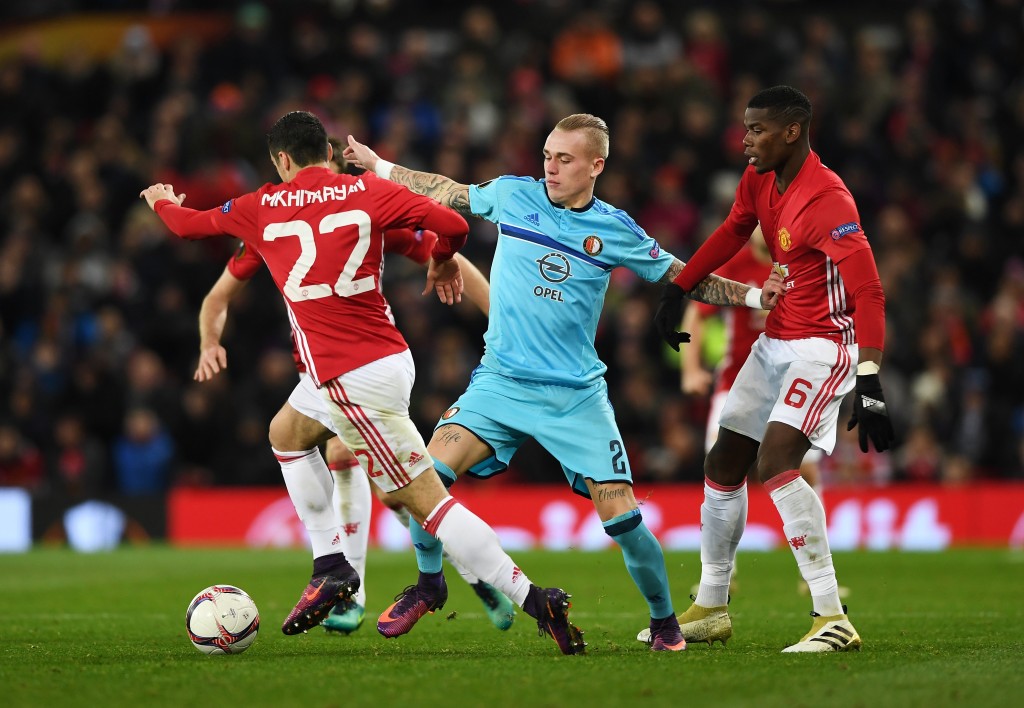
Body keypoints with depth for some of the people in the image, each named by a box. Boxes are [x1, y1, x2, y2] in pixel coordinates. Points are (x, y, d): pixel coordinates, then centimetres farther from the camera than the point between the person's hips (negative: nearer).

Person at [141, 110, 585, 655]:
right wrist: (442, 260, 17)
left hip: (351, 379, -6)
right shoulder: (367, 192, 2)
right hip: (392, 357, 6)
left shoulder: (260, 209, 0)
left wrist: (161, 201, 40)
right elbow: (452, 224, -7)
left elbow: (186, 223, 16)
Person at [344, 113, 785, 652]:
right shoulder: (512, 195, 2)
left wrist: (753, 295, 0)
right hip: (501, 380, 1)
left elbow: (682, 279, 10)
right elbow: (447, 192, 19)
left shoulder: (616, 230, -1)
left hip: (577, 395, -1)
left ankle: (664, 621, 14)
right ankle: (428, 584, 7)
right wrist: (375, 165, 25)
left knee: (621, 515, -9)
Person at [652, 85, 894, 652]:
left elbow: (868, 293, -29)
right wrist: (677, 291, 19)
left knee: (775, 462, -26)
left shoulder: (828, 201, -24)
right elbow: (733, 232, 23)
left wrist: (869, 387, -37)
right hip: (775, 342, 9)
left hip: (822, 345, -9)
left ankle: (832, 618, -25)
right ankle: (710, 610, 27)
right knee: (723, 465, 12)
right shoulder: (758, 179, 2)